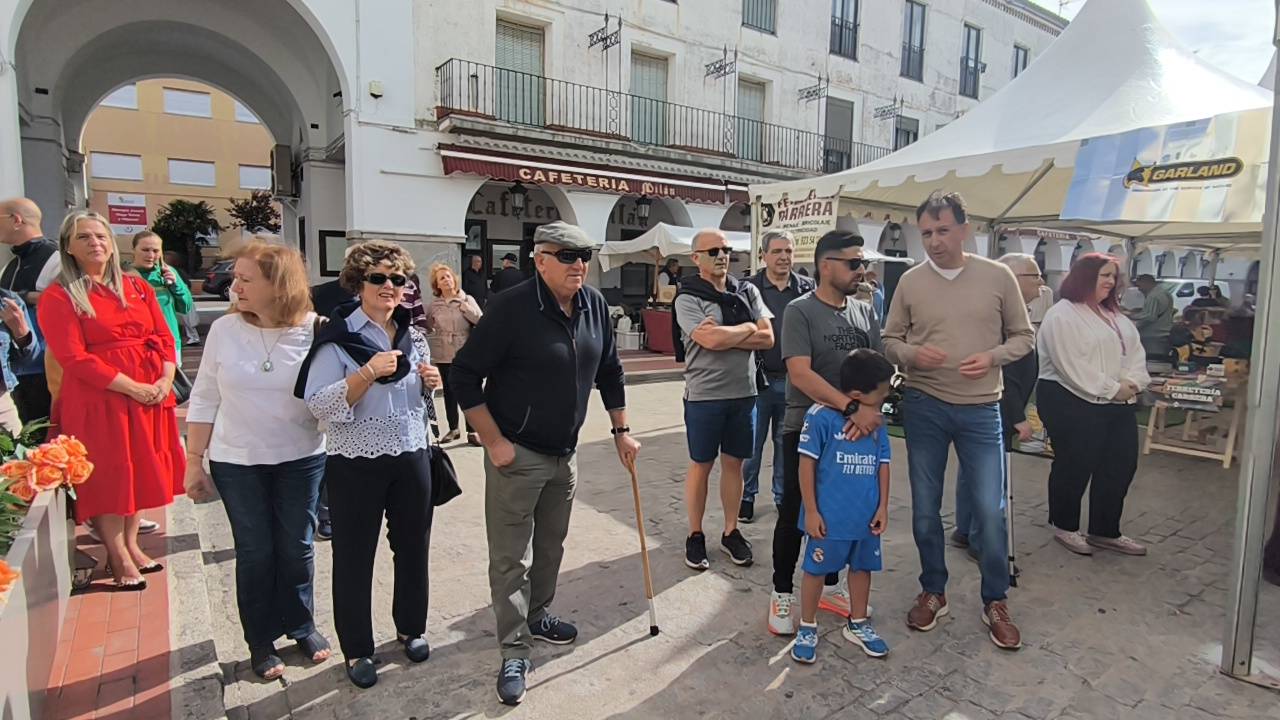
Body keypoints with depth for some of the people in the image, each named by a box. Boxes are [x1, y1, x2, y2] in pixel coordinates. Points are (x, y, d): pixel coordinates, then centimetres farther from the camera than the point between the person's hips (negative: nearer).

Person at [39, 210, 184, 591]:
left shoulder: (138, 288, 12)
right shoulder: (58, 297, -4)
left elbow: (164, 337, 7)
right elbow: (74, 358, -12)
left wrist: (166, 379, -10)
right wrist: (132, 387, -18)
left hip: (150, 396, 5)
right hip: (98, 399, -5)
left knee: (141, 471, 12)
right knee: (109, 476, 1)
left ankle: (132, 545, 26)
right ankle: (118, 558, 14)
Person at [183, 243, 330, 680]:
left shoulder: (314, 330, -12)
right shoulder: (224, 329, -6)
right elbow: (204, 398, 0)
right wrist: (194, 460, 1)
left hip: (301, 460, -1)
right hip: (236, 463, 1)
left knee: (296, 548, 12)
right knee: (255, 552, 10)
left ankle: (301, 625, 34)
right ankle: (261, 641, 28)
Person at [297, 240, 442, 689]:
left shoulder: (413, 336, 6)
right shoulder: (337, 336, -11)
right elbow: (320, 406, -19)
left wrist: (430, 382, -2)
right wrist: (369, 371, -27)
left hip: (411, 458, 5)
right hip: (356, 464, -5)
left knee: (413, 547, 15)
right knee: (354, 557, 8)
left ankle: (411, 628, 37)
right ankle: (356, 649, 28)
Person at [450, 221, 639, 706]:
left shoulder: (595, 305, -1)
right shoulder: (511, 308, -19)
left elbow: (609, 371, 12)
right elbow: (464, 376, -16)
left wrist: (621, 431, 12)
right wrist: (494, 442, -16)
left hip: (565, 454, 6)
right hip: (516, 455, -6)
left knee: (551, 546, 21)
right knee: (511, 558, 3)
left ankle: (537, 616, 42)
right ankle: (514, 654, 18)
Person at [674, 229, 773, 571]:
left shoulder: (748, 291, 7)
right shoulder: (687, 299, -7)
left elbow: (767, 338, -3)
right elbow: (711, 341, -22)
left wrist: (724, 335, -14)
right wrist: (748, 327, -6)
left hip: (744, 393, 4)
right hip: (704, 395, -4)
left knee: (734, 464, 14)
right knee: (701, 466, 8)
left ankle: (731, 532, 28)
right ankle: (695, 536, 23)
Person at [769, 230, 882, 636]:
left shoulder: (865, 312, 6)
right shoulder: (800, 311, -11)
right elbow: (800, 374, -21)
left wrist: (872, 409, -16)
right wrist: (852, 408, -27)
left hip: (853, 432, 5)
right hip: (805, 430, -5)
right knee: (794, 515, 5)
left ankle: (829, 586, 33)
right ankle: (782, 593, 21)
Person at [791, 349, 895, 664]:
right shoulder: (821, 415, -18)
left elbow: (883, 464, 9)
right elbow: (807, 463, -14)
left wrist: (883, 507, 6)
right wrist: (811, 511, -12)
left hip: (866, 516, 6)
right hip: (830, 516, -5)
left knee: (862, 567, 19)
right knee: (816, 570, 9)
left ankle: (857, 624, 40)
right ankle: (807, 628, 27)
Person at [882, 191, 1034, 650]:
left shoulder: (998, 277, -1)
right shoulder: (910, 281, 0)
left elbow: (1023, 336, 6)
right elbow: (890, 341, 4)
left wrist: (992, 358, -13)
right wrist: (912, 354, -16)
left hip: (981, 409, -1)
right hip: (923, 407, 1)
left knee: (990, 510, 3)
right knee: (925, 507, 10)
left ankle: (995, 602, 24)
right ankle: (933, 592, 30)